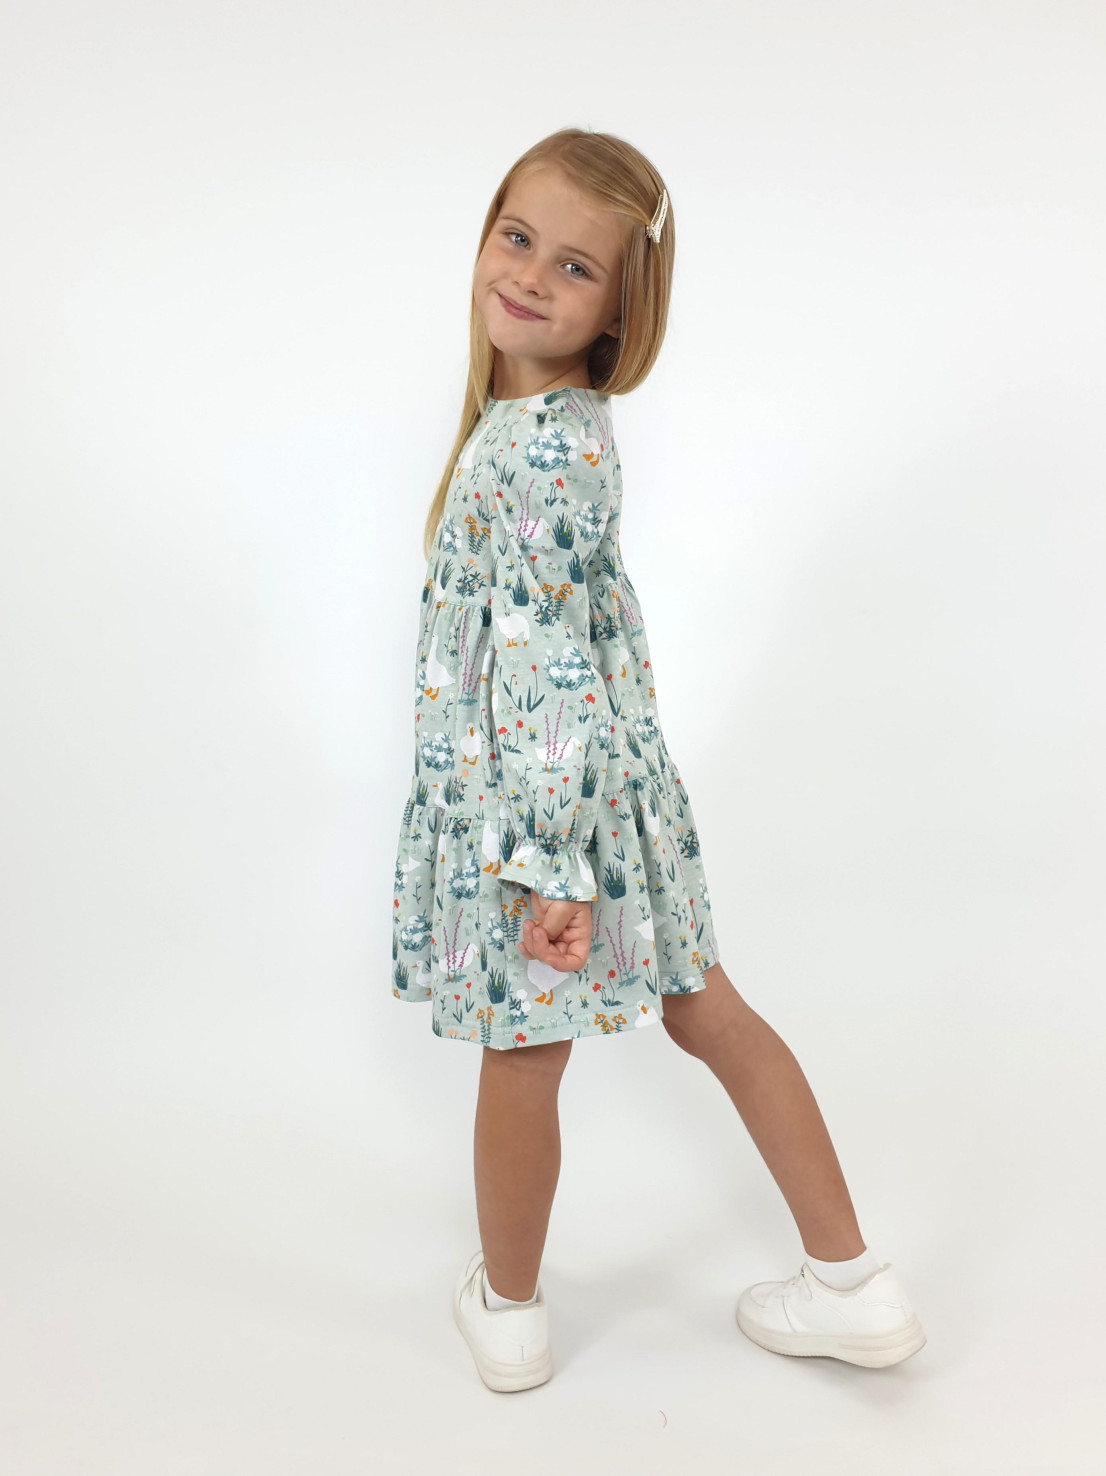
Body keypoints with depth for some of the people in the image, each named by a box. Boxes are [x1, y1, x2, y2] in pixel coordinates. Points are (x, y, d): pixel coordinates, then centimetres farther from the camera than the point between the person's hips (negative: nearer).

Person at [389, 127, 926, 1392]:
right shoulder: (559, 424, 5)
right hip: (613, 780, 9)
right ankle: (852, 1284, 31)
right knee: (707, 1011, 18)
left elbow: (551, 668, -27)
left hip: (541, 795, -9)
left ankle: (508, 1309, 39)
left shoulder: (536, 454, -25)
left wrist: (552, 864, -23)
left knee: (520, 1057, 12)